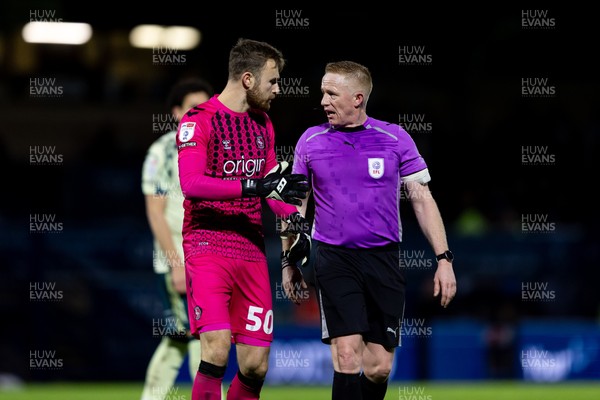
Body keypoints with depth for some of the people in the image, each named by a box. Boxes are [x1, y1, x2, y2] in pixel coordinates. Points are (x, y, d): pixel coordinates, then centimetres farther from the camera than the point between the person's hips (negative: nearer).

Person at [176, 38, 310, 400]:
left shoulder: (263, 124, 16)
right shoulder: (199, 121, -8)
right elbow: (191, 183, -22)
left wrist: (294, 215, 4)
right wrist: (253, 186, -27)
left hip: (252, 251, 7)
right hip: (208, 245, -7)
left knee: (256, 365, 2)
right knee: (217, 350, -21)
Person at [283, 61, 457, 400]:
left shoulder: (395, 138, 0)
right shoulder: (311, 141, 3)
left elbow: (422, 200, 3)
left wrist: (444, 258, -4)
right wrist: (290, 261, 11)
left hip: (384, 258, 1)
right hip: (334, 260, -1)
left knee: (379, 368, 1)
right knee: (347, 357, -14)